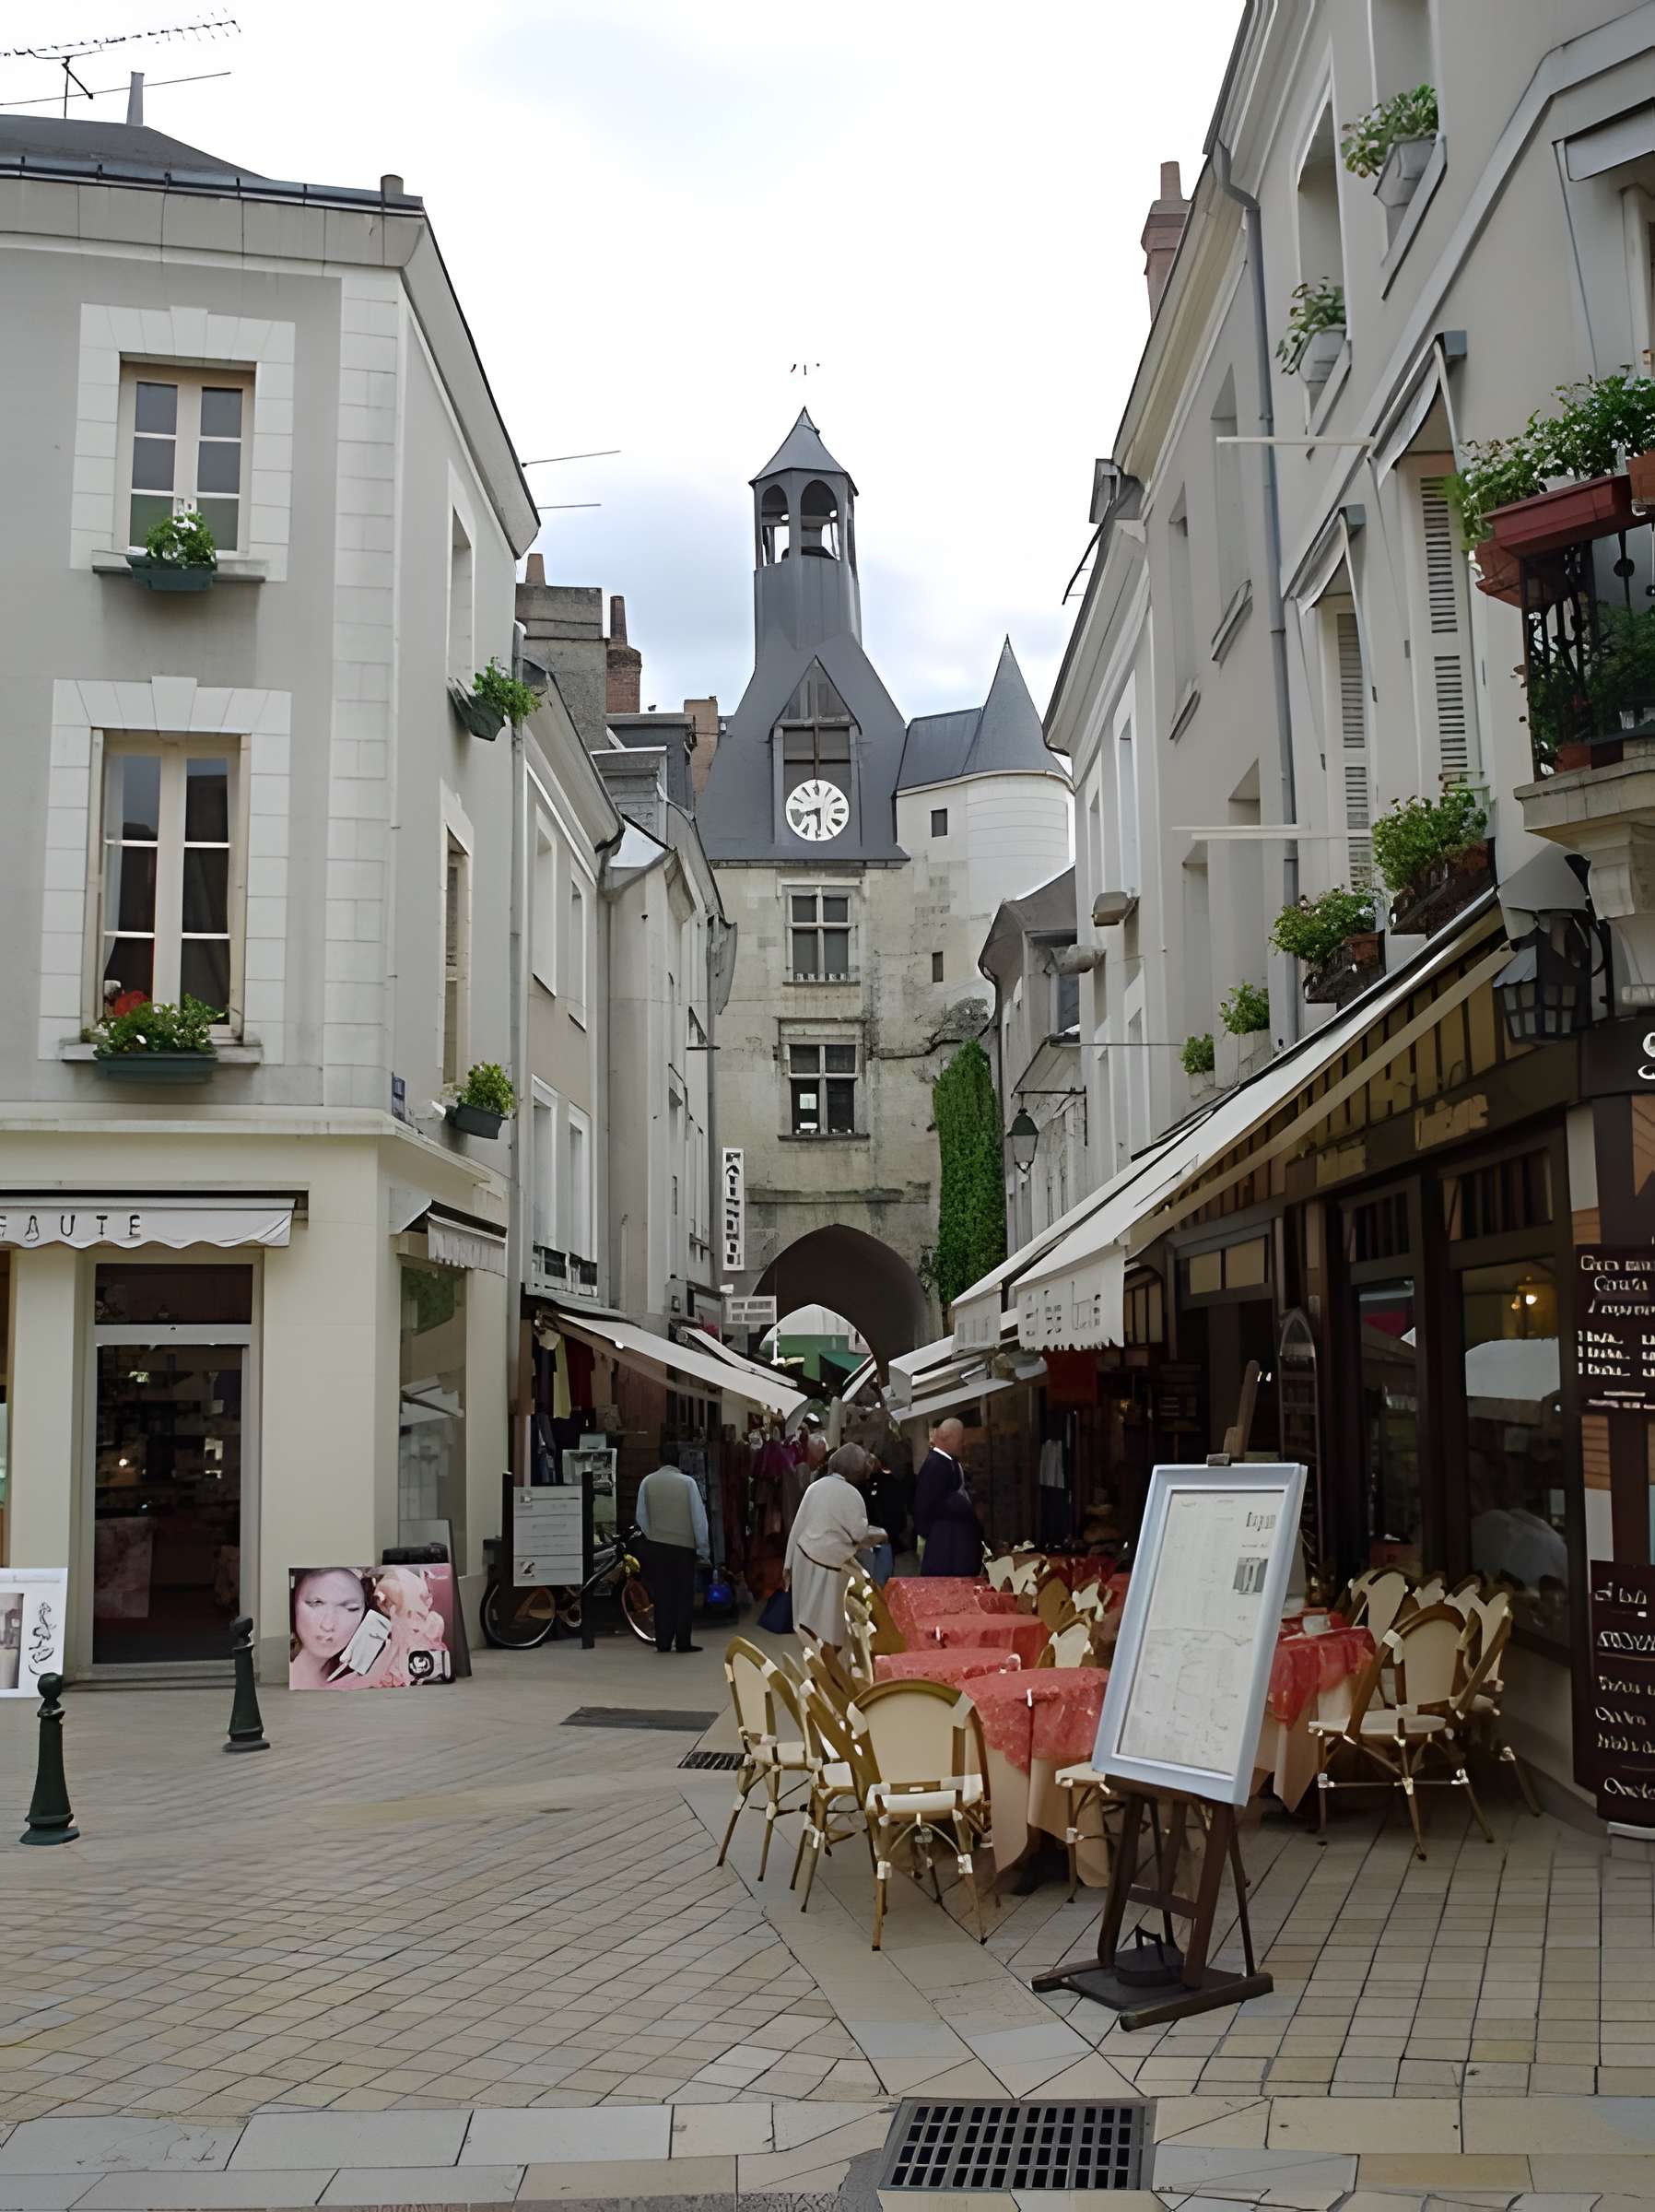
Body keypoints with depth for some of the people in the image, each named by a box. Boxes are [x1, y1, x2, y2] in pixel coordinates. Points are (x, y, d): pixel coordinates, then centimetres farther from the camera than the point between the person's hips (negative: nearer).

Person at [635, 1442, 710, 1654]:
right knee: (684, 1595, 6)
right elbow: (699, 1517, -7)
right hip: (684, 1544, -2)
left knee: (661, 1595, 9)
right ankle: (682, 1642, 4)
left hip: (657, 1546, 2)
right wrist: (703, 1548, 2)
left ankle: (663, 1642, 8)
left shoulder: (647, 1482, -2)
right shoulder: (687, 1482, -9)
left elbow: (641, 1517, 3)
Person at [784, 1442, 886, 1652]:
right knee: (830, 1622, 6)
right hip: (830, 1563, -6)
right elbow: (860, 1534, -12)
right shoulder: (850, 1493, -14)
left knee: (810, 1616, 15)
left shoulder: (816, 1486, 4)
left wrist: (789, 1564, 13)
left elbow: (797, 1526, 7)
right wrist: (881, 1534, 9)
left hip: (804, 1556, 6)